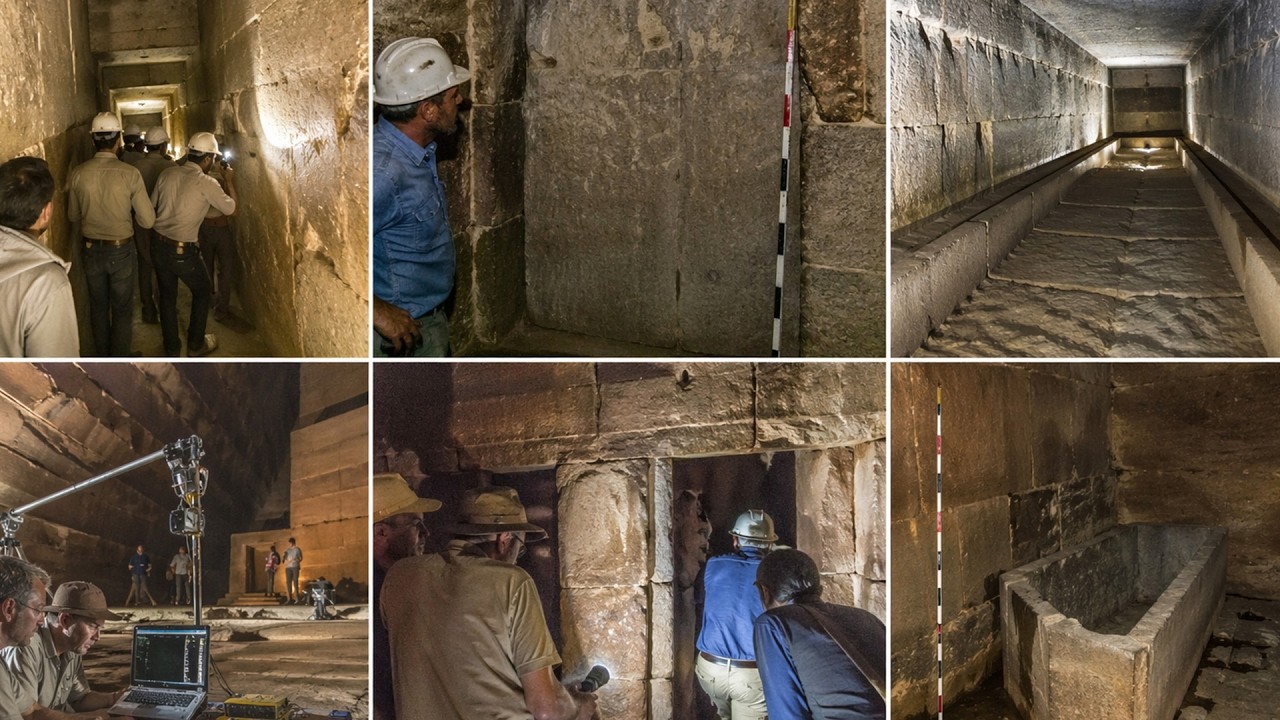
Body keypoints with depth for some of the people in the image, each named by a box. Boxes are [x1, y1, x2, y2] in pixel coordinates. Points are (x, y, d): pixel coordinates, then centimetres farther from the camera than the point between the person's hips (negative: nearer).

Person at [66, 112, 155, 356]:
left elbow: (73, 215, 5)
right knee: (122, 309, 12)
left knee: (98, 306, 19)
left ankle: (102, 357, 34)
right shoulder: (130, 173, -19)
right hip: (121, 250, -3)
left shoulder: (78, 173, -11)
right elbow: (148, 221, -14)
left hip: (91, 249, 3)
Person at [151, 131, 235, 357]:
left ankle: (171, 348, 27)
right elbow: (230, 208, 0)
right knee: (202, 292, 19)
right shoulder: (207, 184, -14)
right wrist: (230, 181, 15)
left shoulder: (167, 174, -1)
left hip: (159, 246, 5)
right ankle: (195, 345, 25)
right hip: (184, 251, -5)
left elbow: (153, 204, 11)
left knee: (167, 296, 18)